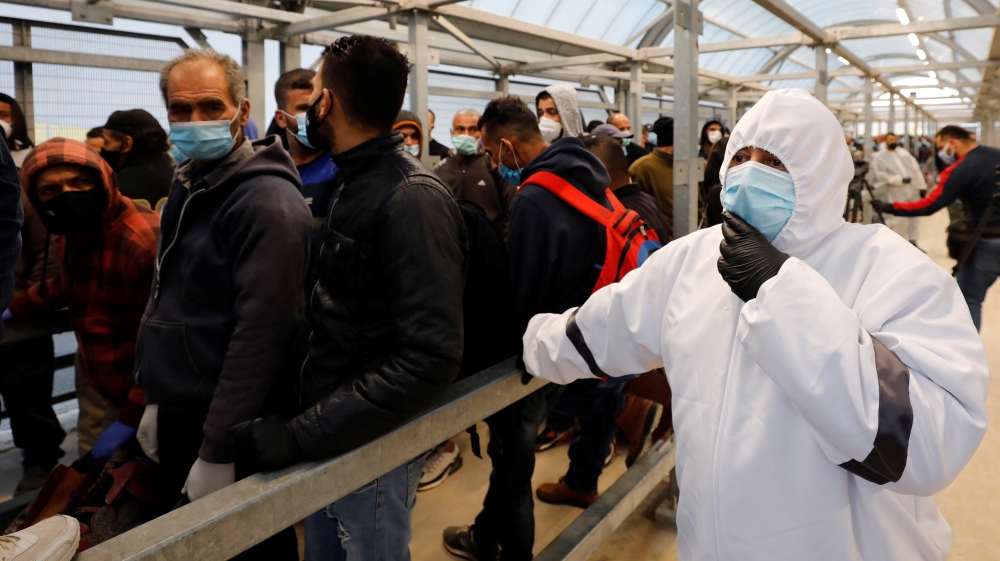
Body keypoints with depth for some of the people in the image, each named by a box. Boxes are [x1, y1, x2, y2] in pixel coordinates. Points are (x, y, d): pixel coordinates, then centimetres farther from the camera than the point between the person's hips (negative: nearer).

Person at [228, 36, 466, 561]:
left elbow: (430, 356, -28)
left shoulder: (412, 198, -21)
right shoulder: (355, 183, 8)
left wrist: (302, 434, -27)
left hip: (372, 447, -8)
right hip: (327, 436, 8)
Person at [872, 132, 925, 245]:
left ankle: (912, 242, 27)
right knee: (900, 220, -9)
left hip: (912, 190, 5)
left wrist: (921, 185, 5)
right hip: (897, 193, -5)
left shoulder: (904, 152, 12)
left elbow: (915, 168, 11)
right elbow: (881, 175, -14)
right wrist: (900, 179, -19)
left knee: (913, 217, 14)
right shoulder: (879, 157, -2)